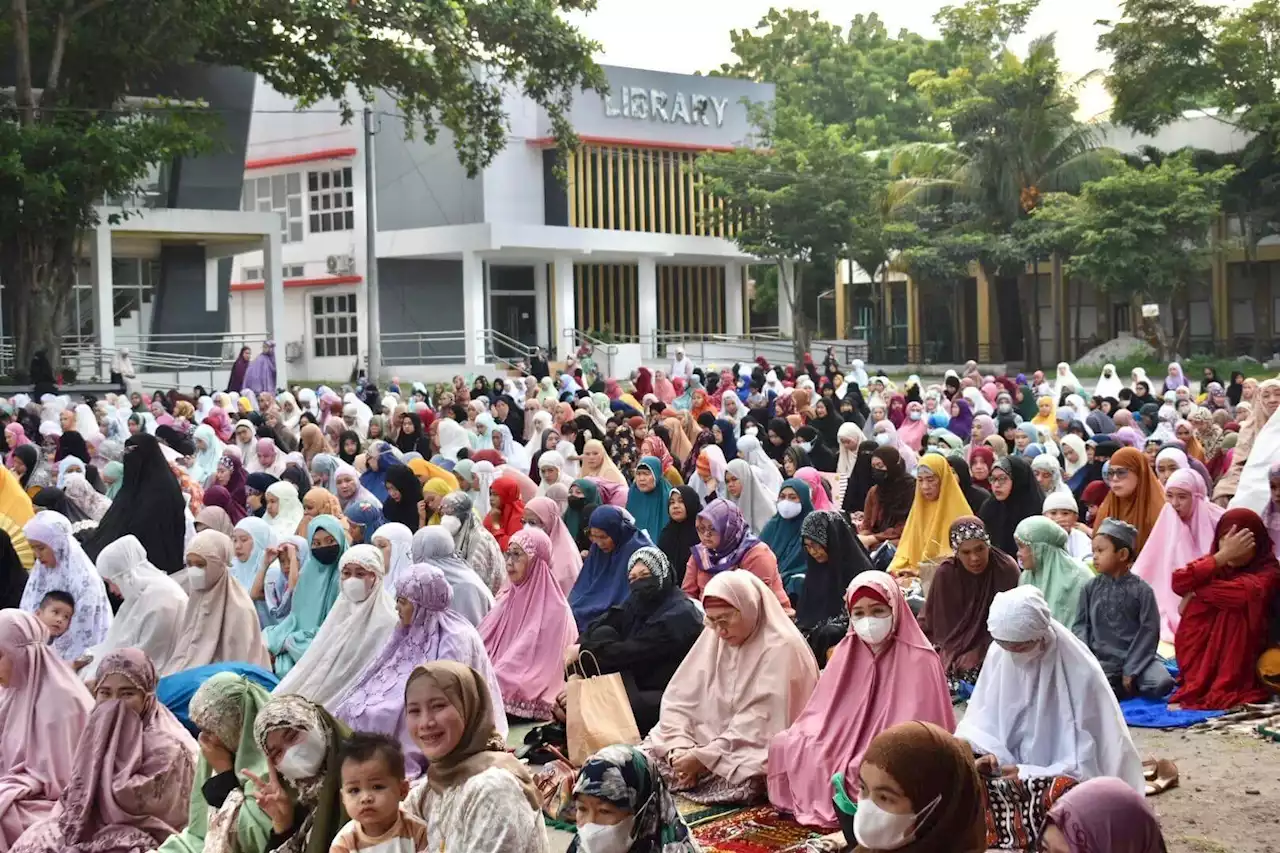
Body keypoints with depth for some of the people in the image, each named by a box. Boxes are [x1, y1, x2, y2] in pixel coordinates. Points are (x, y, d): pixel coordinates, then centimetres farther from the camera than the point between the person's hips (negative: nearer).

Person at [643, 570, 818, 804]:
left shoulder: (780, 649, -13)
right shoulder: (713, 637, 6)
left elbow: (760, 726, -18)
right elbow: (679, 700, 3)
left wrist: (705, 757, -21)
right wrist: (680, 747, -15)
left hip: (754, 756, -5)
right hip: (709, 740, 5)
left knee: (737, 779, -37)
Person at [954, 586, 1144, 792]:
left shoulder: (1082, 674, -19)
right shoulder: (998, 656, -6)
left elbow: (1088, 760, -15)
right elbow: (983, 719, 4)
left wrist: (1029, 774, -22)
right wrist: (988, 754, -16)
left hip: (1066, 783, -5)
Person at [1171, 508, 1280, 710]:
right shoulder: (1212, 563, 5)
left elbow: (1241, 593, -30)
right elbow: (1179, 582, -15)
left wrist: (1195, 590, -14)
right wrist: (1223, 555, -22)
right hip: (1204, 656, 4)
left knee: (1237, 608, -25)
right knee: (1195, 608, -16)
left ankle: (1229, 695, -21)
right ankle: (1195, 688, -11)